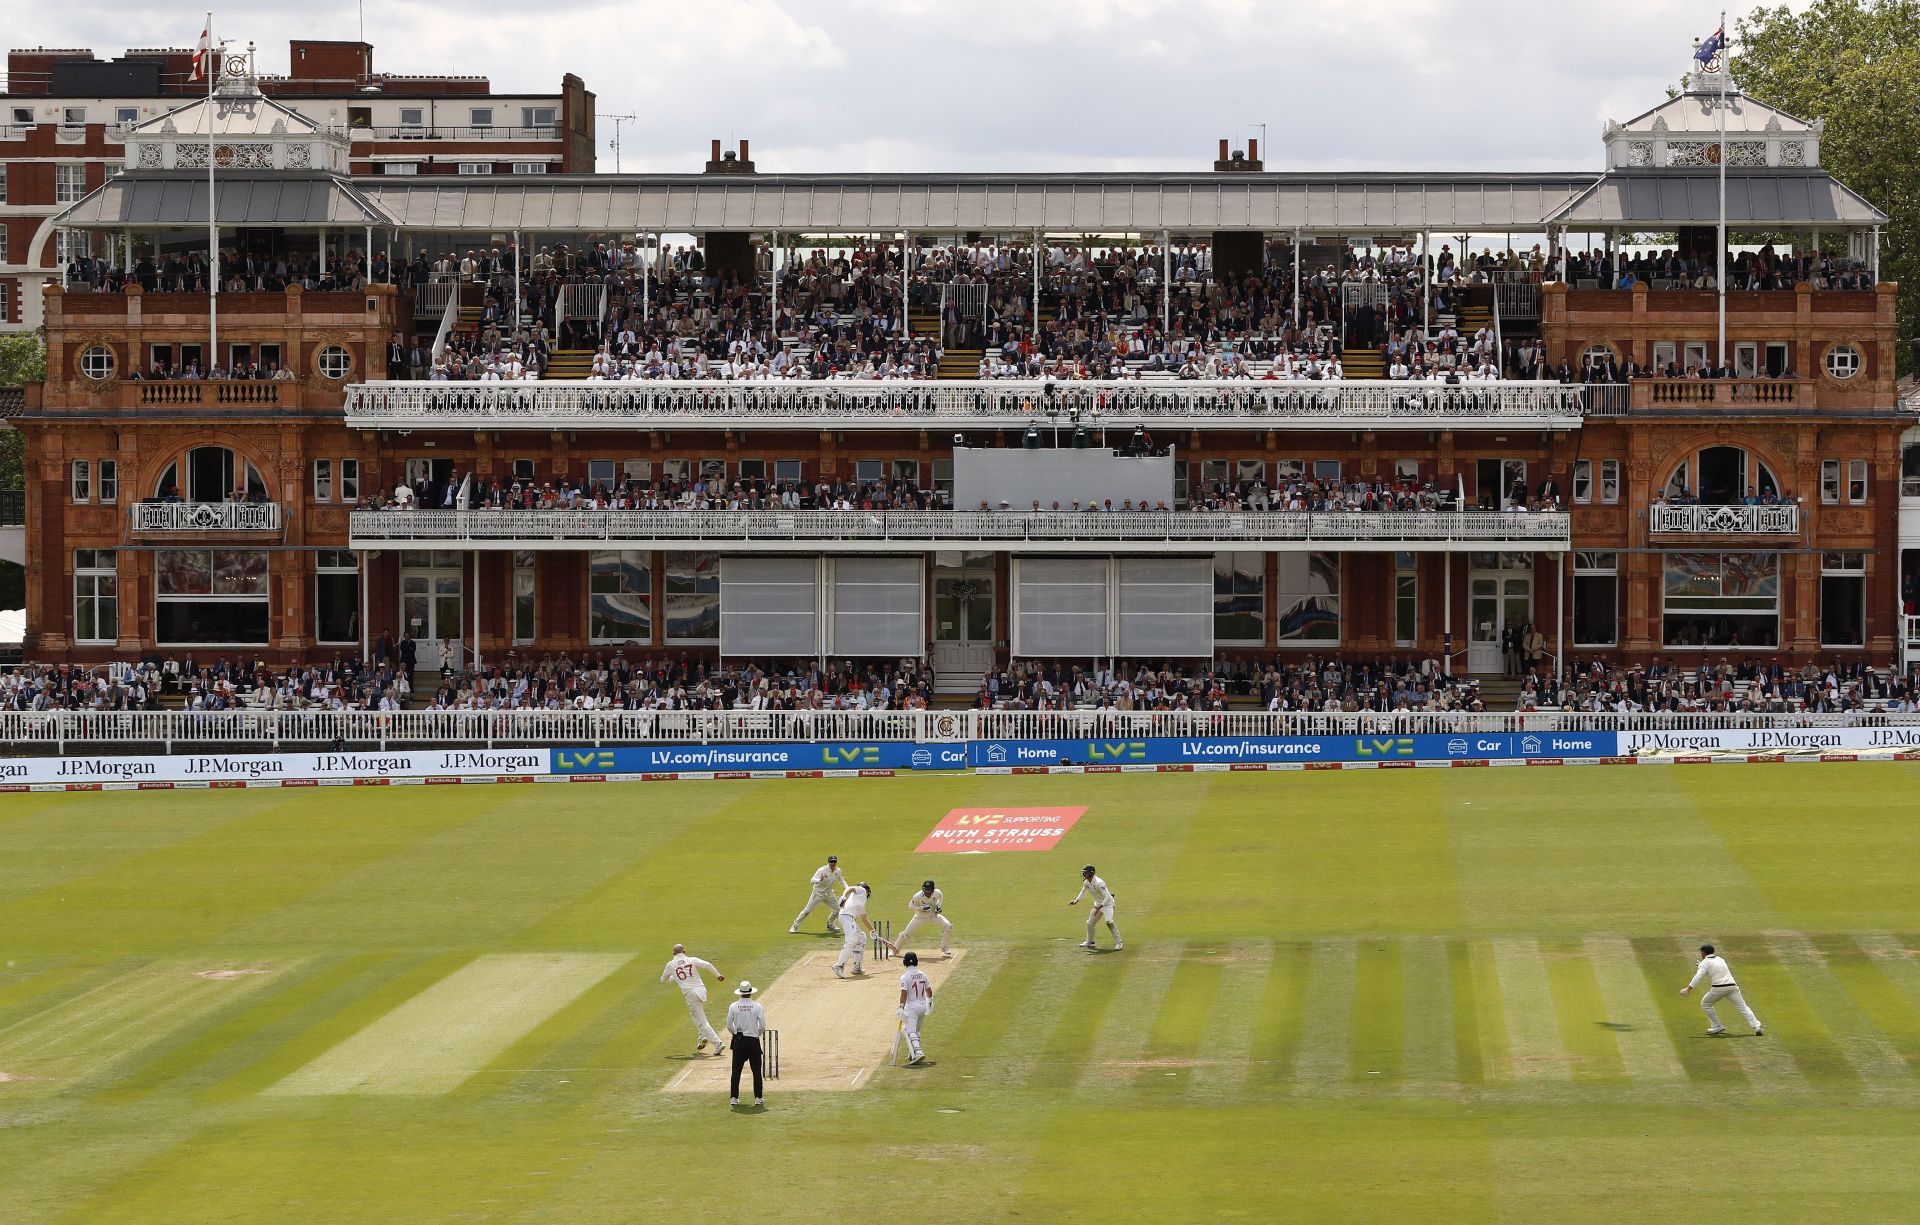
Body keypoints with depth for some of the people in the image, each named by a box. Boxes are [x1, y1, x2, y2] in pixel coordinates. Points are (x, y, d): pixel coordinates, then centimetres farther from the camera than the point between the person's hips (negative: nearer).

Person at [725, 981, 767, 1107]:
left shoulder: (733, 1006, -3)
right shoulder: (757, 1007, -6)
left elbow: (729, 1026, 0)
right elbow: (762, 1026, -6)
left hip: (738, 1041, 1)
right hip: (753, 1041, -1)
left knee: (736, 1070, 6)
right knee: (757, 1070, 7)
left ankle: (734, 1098, 3)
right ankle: (758, 1098, 5)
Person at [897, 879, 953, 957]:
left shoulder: (937, 893, -21)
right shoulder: (918, 896, -29)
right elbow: (910, 906, -15)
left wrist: (938, 906, -11)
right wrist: (921, 908, -31)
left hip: (933, 915, 2)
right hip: (920, 917, -2)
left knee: (948, 926, -16)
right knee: (906, 933, -5)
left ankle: (944, 948, 4)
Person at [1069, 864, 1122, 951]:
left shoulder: (1099, 883, -29)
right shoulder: (1086, 883, -3)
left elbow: (1107, 897, -31)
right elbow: (1083, 892, 17)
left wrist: (1100, 907, -36)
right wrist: (1076, 901, 4)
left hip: (1107, 903, -9)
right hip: (1098, 904, 9)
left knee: (1109, 921, -27)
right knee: (1090, 923, 14)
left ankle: (1118, 943, -22)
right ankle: (1089, 942, 34)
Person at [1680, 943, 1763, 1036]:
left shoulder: (1705, 962, 5)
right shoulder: (1720, 959, 24)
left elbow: (1698, 976, -9)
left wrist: (1688, 989, -14)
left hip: (1718, 988, -5)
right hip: (1732, 986, 5)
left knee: (1705, 1004, 18)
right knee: (1743, 1007, 3)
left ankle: (1717, 1026, 13)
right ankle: (1757, 1027, -12)